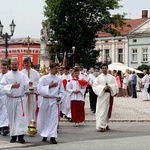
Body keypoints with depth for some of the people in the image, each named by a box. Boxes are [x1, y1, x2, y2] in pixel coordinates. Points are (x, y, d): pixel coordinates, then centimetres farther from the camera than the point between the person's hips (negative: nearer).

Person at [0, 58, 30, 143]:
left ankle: (20, 136, -9)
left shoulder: (23, 75, 4)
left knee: (20, 117, -8)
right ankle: (13, 135, 15)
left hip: (20, 99, -1)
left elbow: (27, 85, -3)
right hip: (10, 99, 1)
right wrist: (12, 86, -16)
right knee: (12, 117, 6)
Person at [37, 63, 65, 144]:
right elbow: (40, 89, -10)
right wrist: (49, 86, -16)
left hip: (54, 101, 1)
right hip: (45, 100, -1)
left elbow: (61, 91, 12)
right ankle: (44, 135, 23)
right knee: (43, 118, 6)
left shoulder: (59, 79, 6)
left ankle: (52, 137, -3)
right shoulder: (44, 78, -2)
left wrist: (60, 96, -6)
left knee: (54, 118, -5)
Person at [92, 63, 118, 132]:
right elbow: (95, 86, -5)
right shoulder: (98, 77, 1)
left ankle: (105, 124, 26)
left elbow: (115, 85, 4)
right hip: (101, 95, -3)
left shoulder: (111, 77, 7)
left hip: (109, 95, 3)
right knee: (101, 110, -8)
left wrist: (110, 87, -15)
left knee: (108, 110, 11)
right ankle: (100, 126, -12)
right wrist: (103, 88, -17)